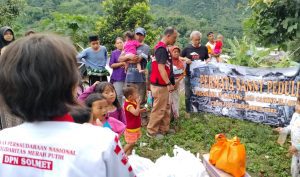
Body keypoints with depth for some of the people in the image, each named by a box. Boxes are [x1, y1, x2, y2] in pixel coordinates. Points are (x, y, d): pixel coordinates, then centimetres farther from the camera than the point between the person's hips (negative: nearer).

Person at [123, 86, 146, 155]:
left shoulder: (133, 102, 3)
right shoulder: (128, 105, -28)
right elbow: (136, 113, -38)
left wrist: (141, 110, 2)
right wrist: (138, 103, -36)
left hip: (136, 127, 10)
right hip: (131, 128, -10)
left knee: (133, 142, 20)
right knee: (131, 143, 1)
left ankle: (129, 154, 34)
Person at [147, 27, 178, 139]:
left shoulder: (162, 47, 13)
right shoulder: (162, 48, -18)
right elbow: (161, 68, -24)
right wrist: (169, 83, -25)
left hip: (162, 83, 10)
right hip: (159, 84, -10)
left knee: (166, 107, 17)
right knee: (159, 108, -1)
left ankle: (164, 128, 27)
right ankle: (152, 131, 11)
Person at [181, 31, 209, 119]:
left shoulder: (204, 48, 3)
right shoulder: (187, 49, -1)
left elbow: (207, 59, 13)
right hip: (189, 75, -1)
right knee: (188, 94, 6)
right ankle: (188, 111, 20)